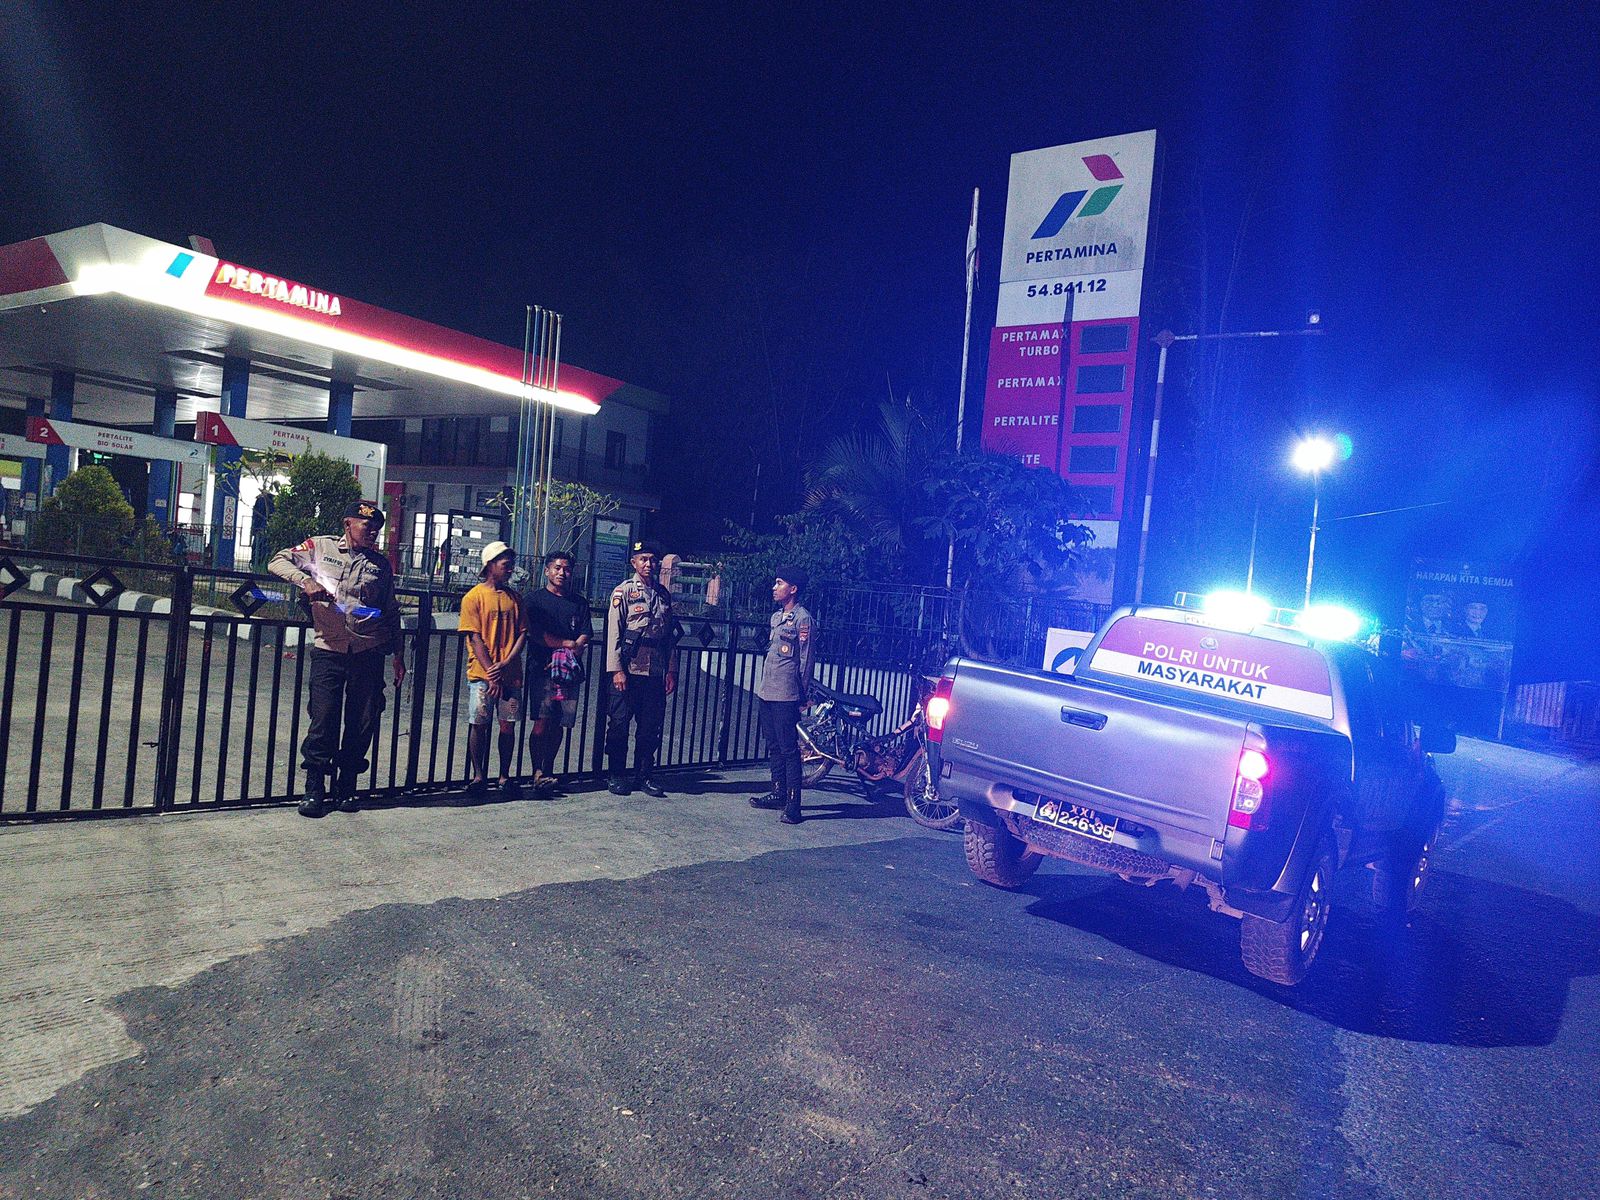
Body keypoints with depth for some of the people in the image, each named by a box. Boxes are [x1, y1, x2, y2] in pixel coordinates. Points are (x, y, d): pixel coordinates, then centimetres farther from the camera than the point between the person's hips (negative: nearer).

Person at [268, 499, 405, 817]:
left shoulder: (381, 564, 13)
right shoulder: (320, 547, 7)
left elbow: (391, 612, 18)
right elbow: (278, 561, 1)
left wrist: (398, 654, 16)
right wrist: (305, 580, -16)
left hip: (369, 652, 3)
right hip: (328, 650, -2)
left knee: (363, 724, 5)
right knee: (323, 721, -4)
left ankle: (346, 788, 19)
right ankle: (314, 791, 8)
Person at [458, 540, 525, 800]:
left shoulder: (514, 598, 12)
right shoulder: (474, 597, -1)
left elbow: (522, 634, 7)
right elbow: (475, 639, -6)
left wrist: (505, 664, -9)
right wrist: (491, 674, -12)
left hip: (510, 674, 3)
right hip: (481, 674, -3)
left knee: (508, 725, 4)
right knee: (479, 725, 0)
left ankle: (505, 776, 14)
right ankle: (478, 776, 11)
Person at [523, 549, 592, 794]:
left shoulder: (580, 602, 17)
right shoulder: (534, 598, 6)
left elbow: (585, 637, 8)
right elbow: (535, 633, -6)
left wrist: (569, 655, -9)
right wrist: (567, 643, -8)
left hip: (570, 672, 3)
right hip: (542, 669, -3)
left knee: (559, 724, 5)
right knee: (541, 723, -10)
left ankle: (548, 771, 16)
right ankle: (538, 772, -5)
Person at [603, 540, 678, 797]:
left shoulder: (663, 594, 14)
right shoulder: (624, 591, -1)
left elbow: (670, 636, 15)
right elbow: (614, 632, -7)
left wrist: (671, 671, 9)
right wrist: (617, 670, -14)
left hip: (656, 672, 5)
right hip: (629, 670, -5)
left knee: (651, 725, 9)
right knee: (619, 723, 3)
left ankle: (644, 775, 19)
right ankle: (616, 776, 13)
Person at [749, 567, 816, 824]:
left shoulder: (803, 620, -10)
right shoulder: (777, 616, 16)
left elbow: (806, 660, -10)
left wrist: (803, 696, -10)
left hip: (785, 695, -9)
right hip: (767, 692, 9)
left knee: (789, 749, -8)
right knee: (773, 746, 15)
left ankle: (793, 804, -6)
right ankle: (778, 793, 25)